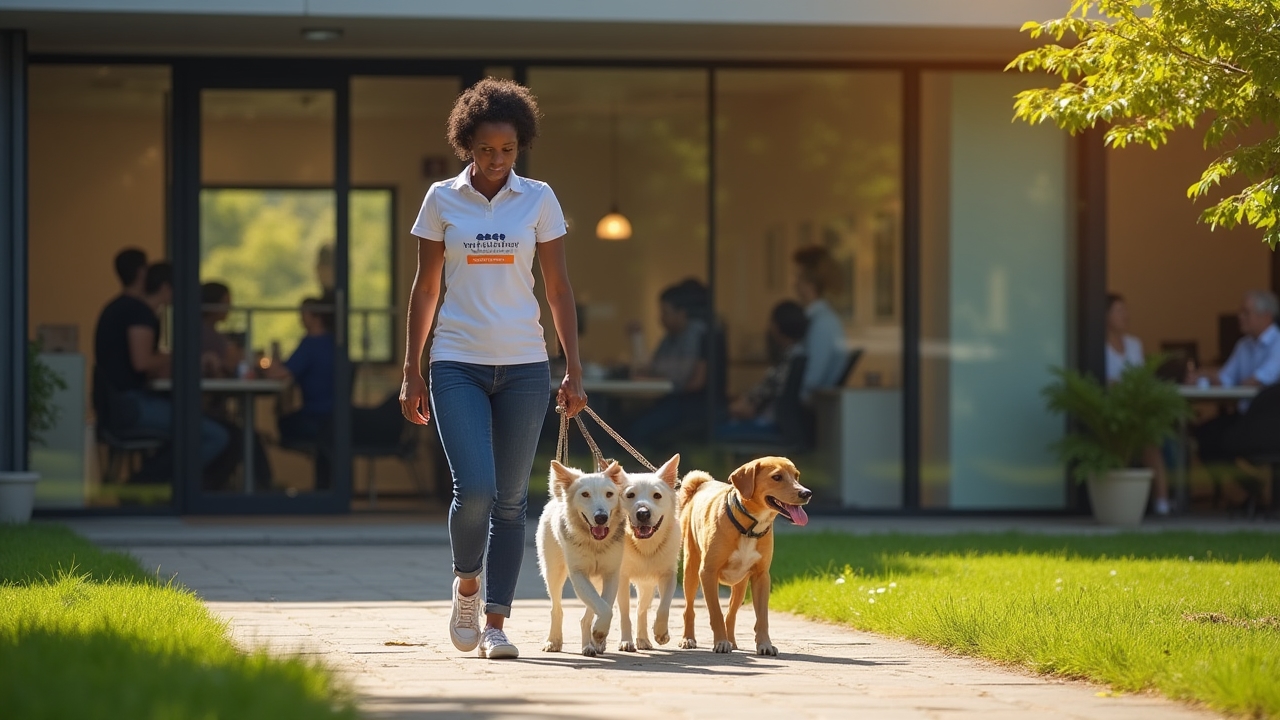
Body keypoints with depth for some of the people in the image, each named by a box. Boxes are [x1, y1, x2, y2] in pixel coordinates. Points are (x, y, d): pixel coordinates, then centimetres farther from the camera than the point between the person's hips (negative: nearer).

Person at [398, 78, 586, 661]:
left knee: (511, 498, 2)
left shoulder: (538, 200, 3)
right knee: (474, 489, -15)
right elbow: (425, 289, 7)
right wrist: (411, 372, 4)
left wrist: (574, 370, 1)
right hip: (458, 364, -1)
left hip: (524, 366, 1)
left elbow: (559, 289, 6)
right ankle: (466, 585, 12)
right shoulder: (442, 199, 2)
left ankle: (496, 621, 9)